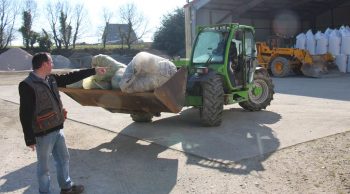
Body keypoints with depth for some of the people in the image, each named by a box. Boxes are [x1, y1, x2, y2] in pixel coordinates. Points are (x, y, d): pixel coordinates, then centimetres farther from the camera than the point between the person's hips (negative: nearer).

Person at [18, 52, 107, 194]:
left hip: (57, 130, 8)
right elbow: (25, 115, -20)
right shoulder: (27, 86, -19)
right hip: (43, 134, -8)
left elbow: (71, 77, 14)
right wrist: (30, 139, -20)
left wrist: (94, 71, 15)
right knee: (44, 166, 9)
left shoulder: (51, 79, 5)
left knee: (64, 159, 21)